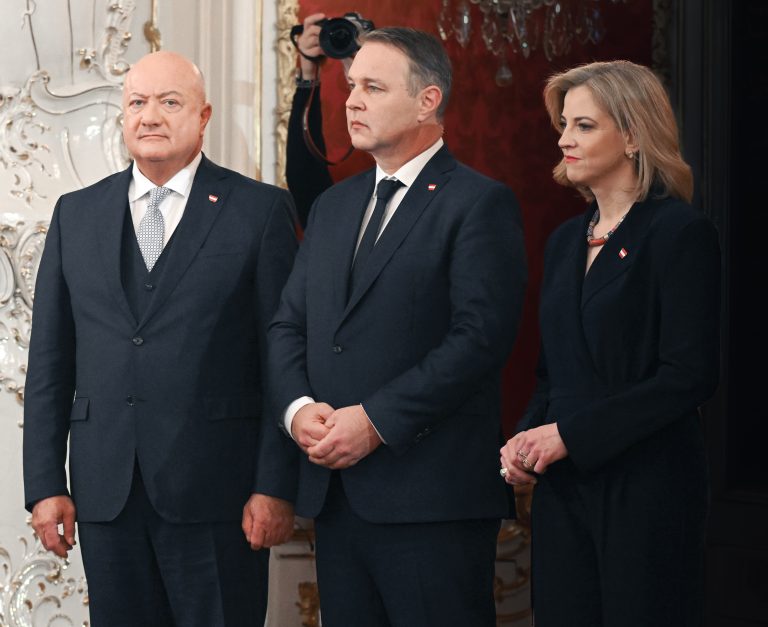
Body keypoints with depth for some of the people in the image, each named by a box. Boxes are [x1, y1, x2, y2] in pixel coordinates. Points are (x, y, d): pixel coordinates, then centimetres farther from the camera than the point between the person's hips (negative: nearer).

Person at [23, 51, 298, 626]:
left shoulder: (260, 210, 1)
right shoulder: (76, 215, 12)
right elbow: (50, 360, 11)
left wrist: (276, 487, -9)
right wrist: (45, 484, 4)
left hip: (215, 492, -3)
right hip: (105, 490, 3)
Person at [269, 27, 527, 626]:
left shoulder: (479, 204, -5)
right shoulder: (334, 205, 19)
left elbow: (481, 336, -15)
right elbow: (289, 323, 16)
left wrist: (376, 420, -17)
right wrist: (297, 407, -4)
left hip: (432, 497, -7)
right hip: (334, 491, 7)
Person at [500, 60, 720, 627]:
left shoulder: (680, 233, -9)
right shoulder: (566, 241, 14)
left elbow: (690, 375, -15)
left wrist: (569, 433, -16)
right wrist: (526, 439, -1)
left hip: (645, 488, -7)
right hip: (562, 486, 7)